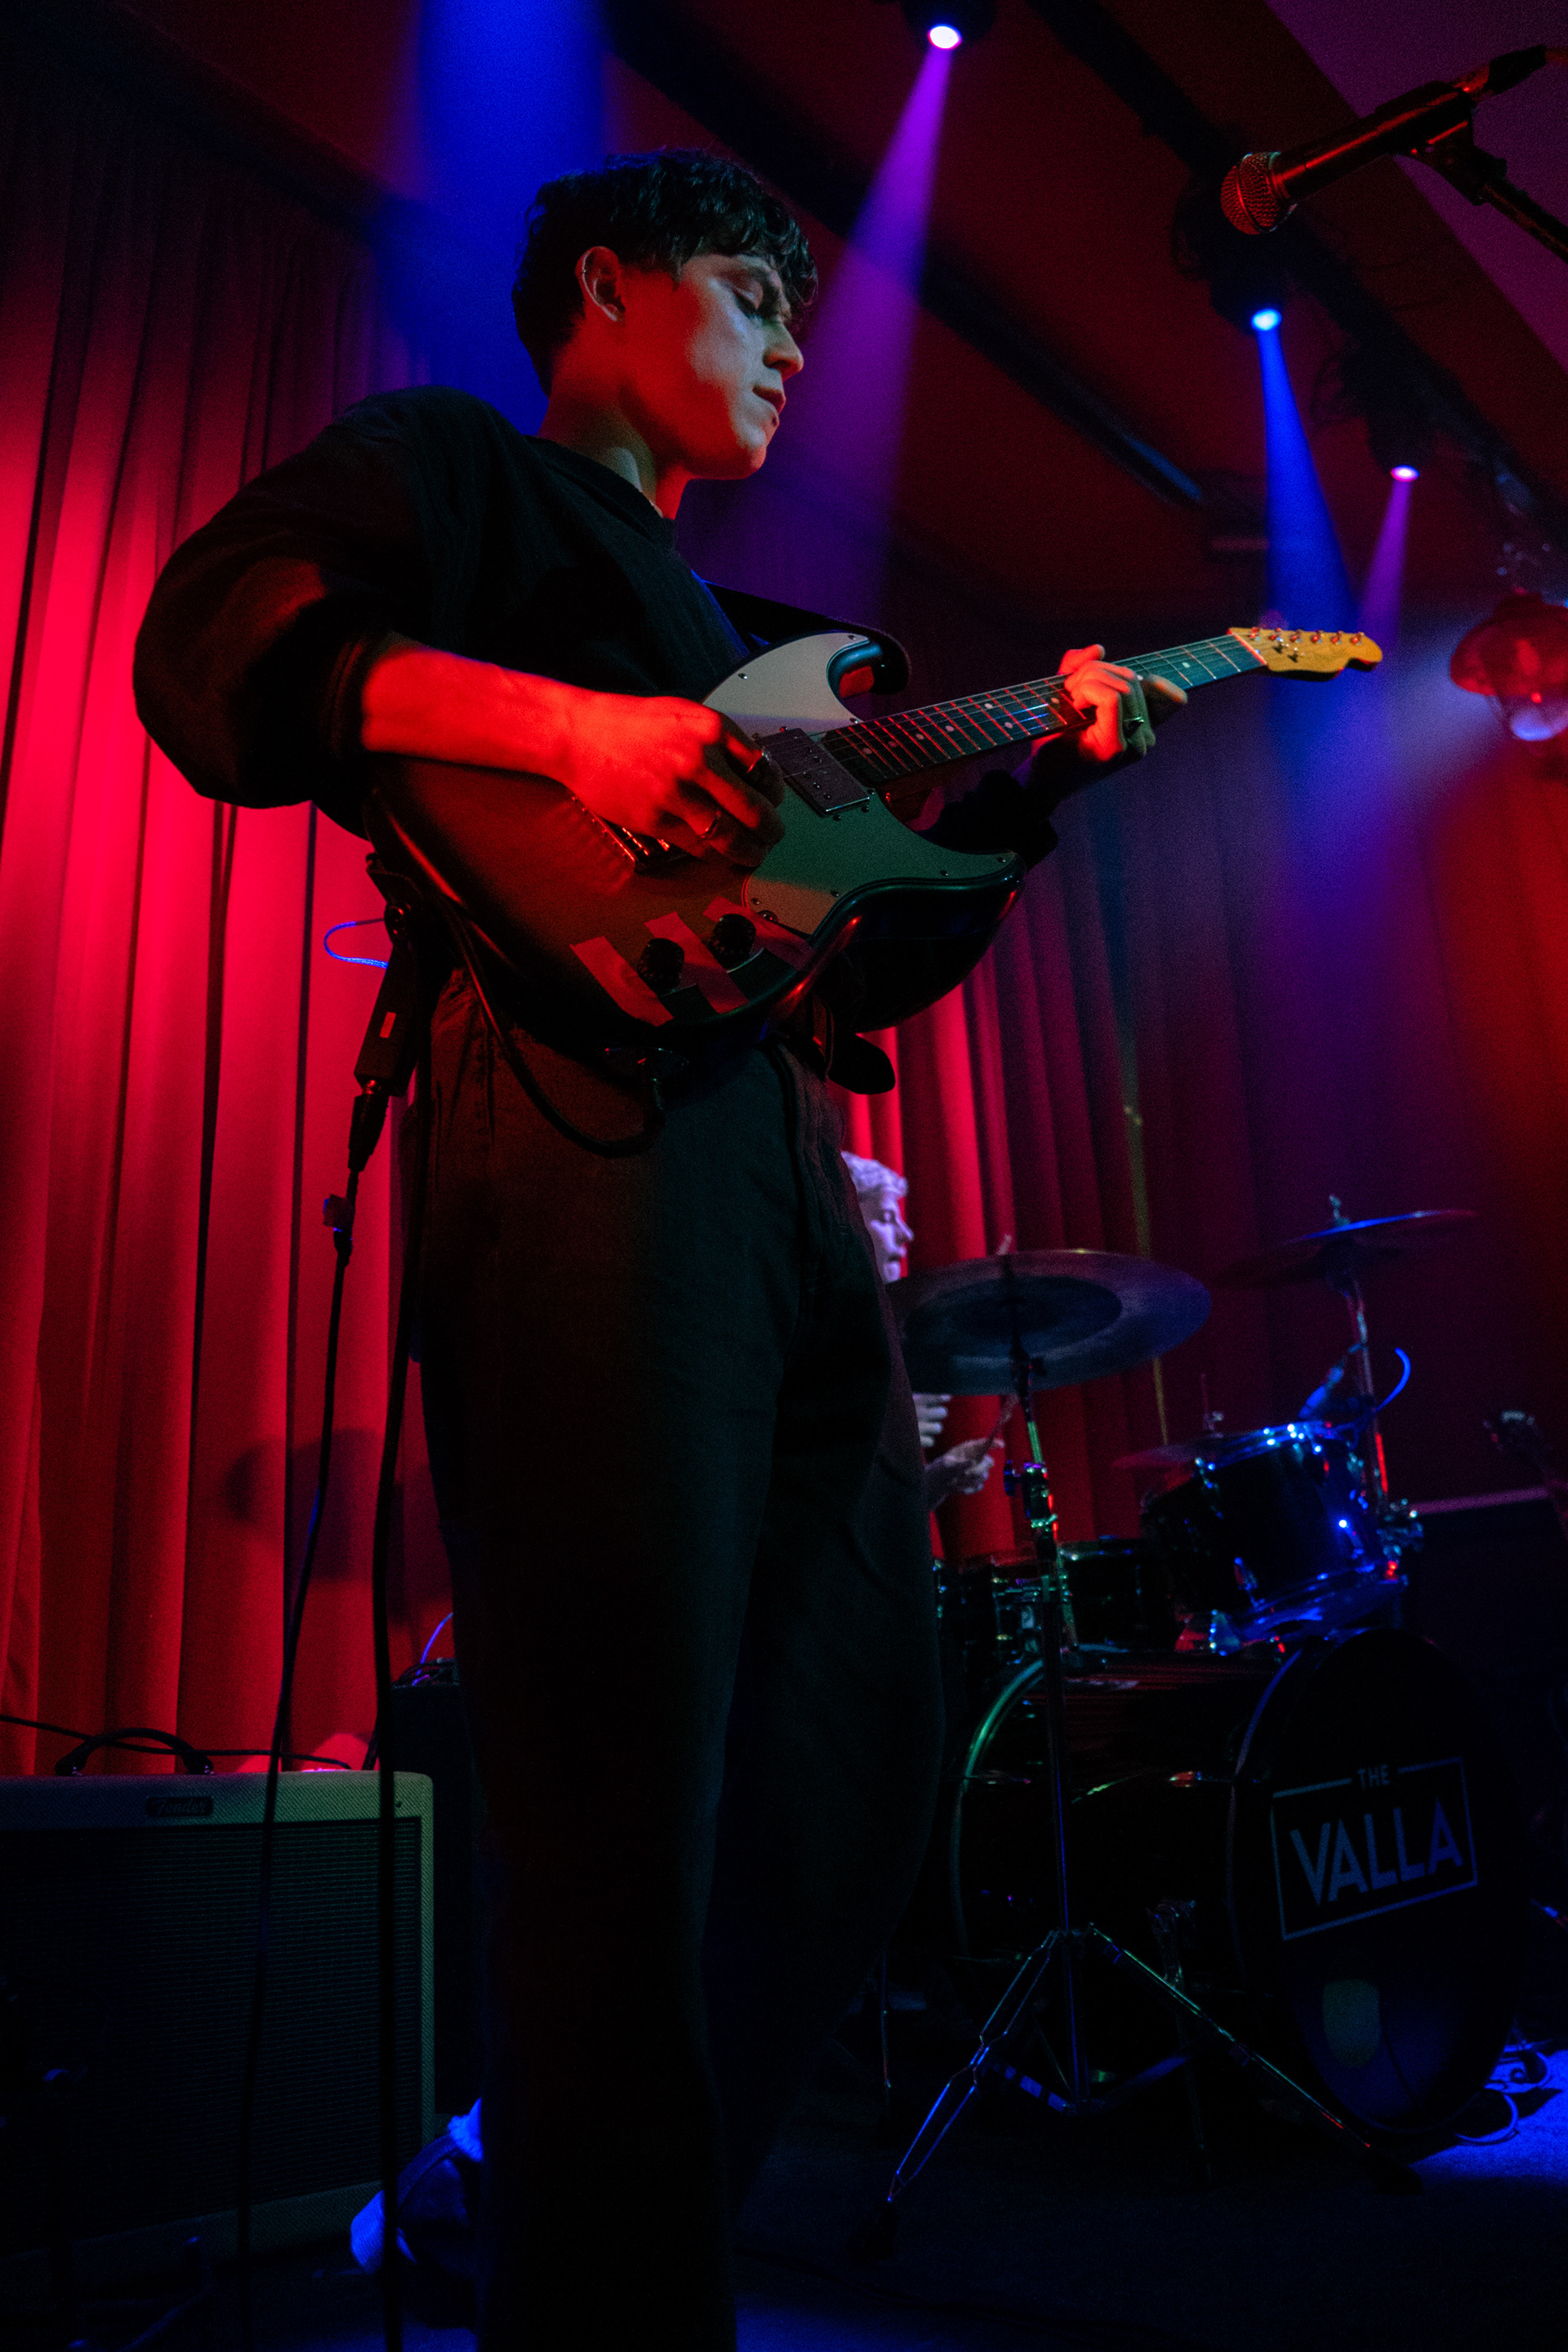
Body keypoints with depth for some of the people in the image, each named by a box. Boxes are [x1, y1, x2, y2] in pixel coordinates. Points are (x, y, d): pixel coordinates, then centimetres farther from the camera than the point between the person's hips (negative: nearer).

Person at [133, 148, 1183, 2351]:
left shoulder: (713, 622, 35)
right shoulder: (452, 459, 15)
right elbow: (213, 640, -6)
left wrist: (1037, 773, 19)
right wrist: (566, 724, -17)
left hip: (788, 1160, 9)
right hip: (584, 1124, -8)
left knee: (853, 1772, 10)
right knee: (629, 1813, -9)